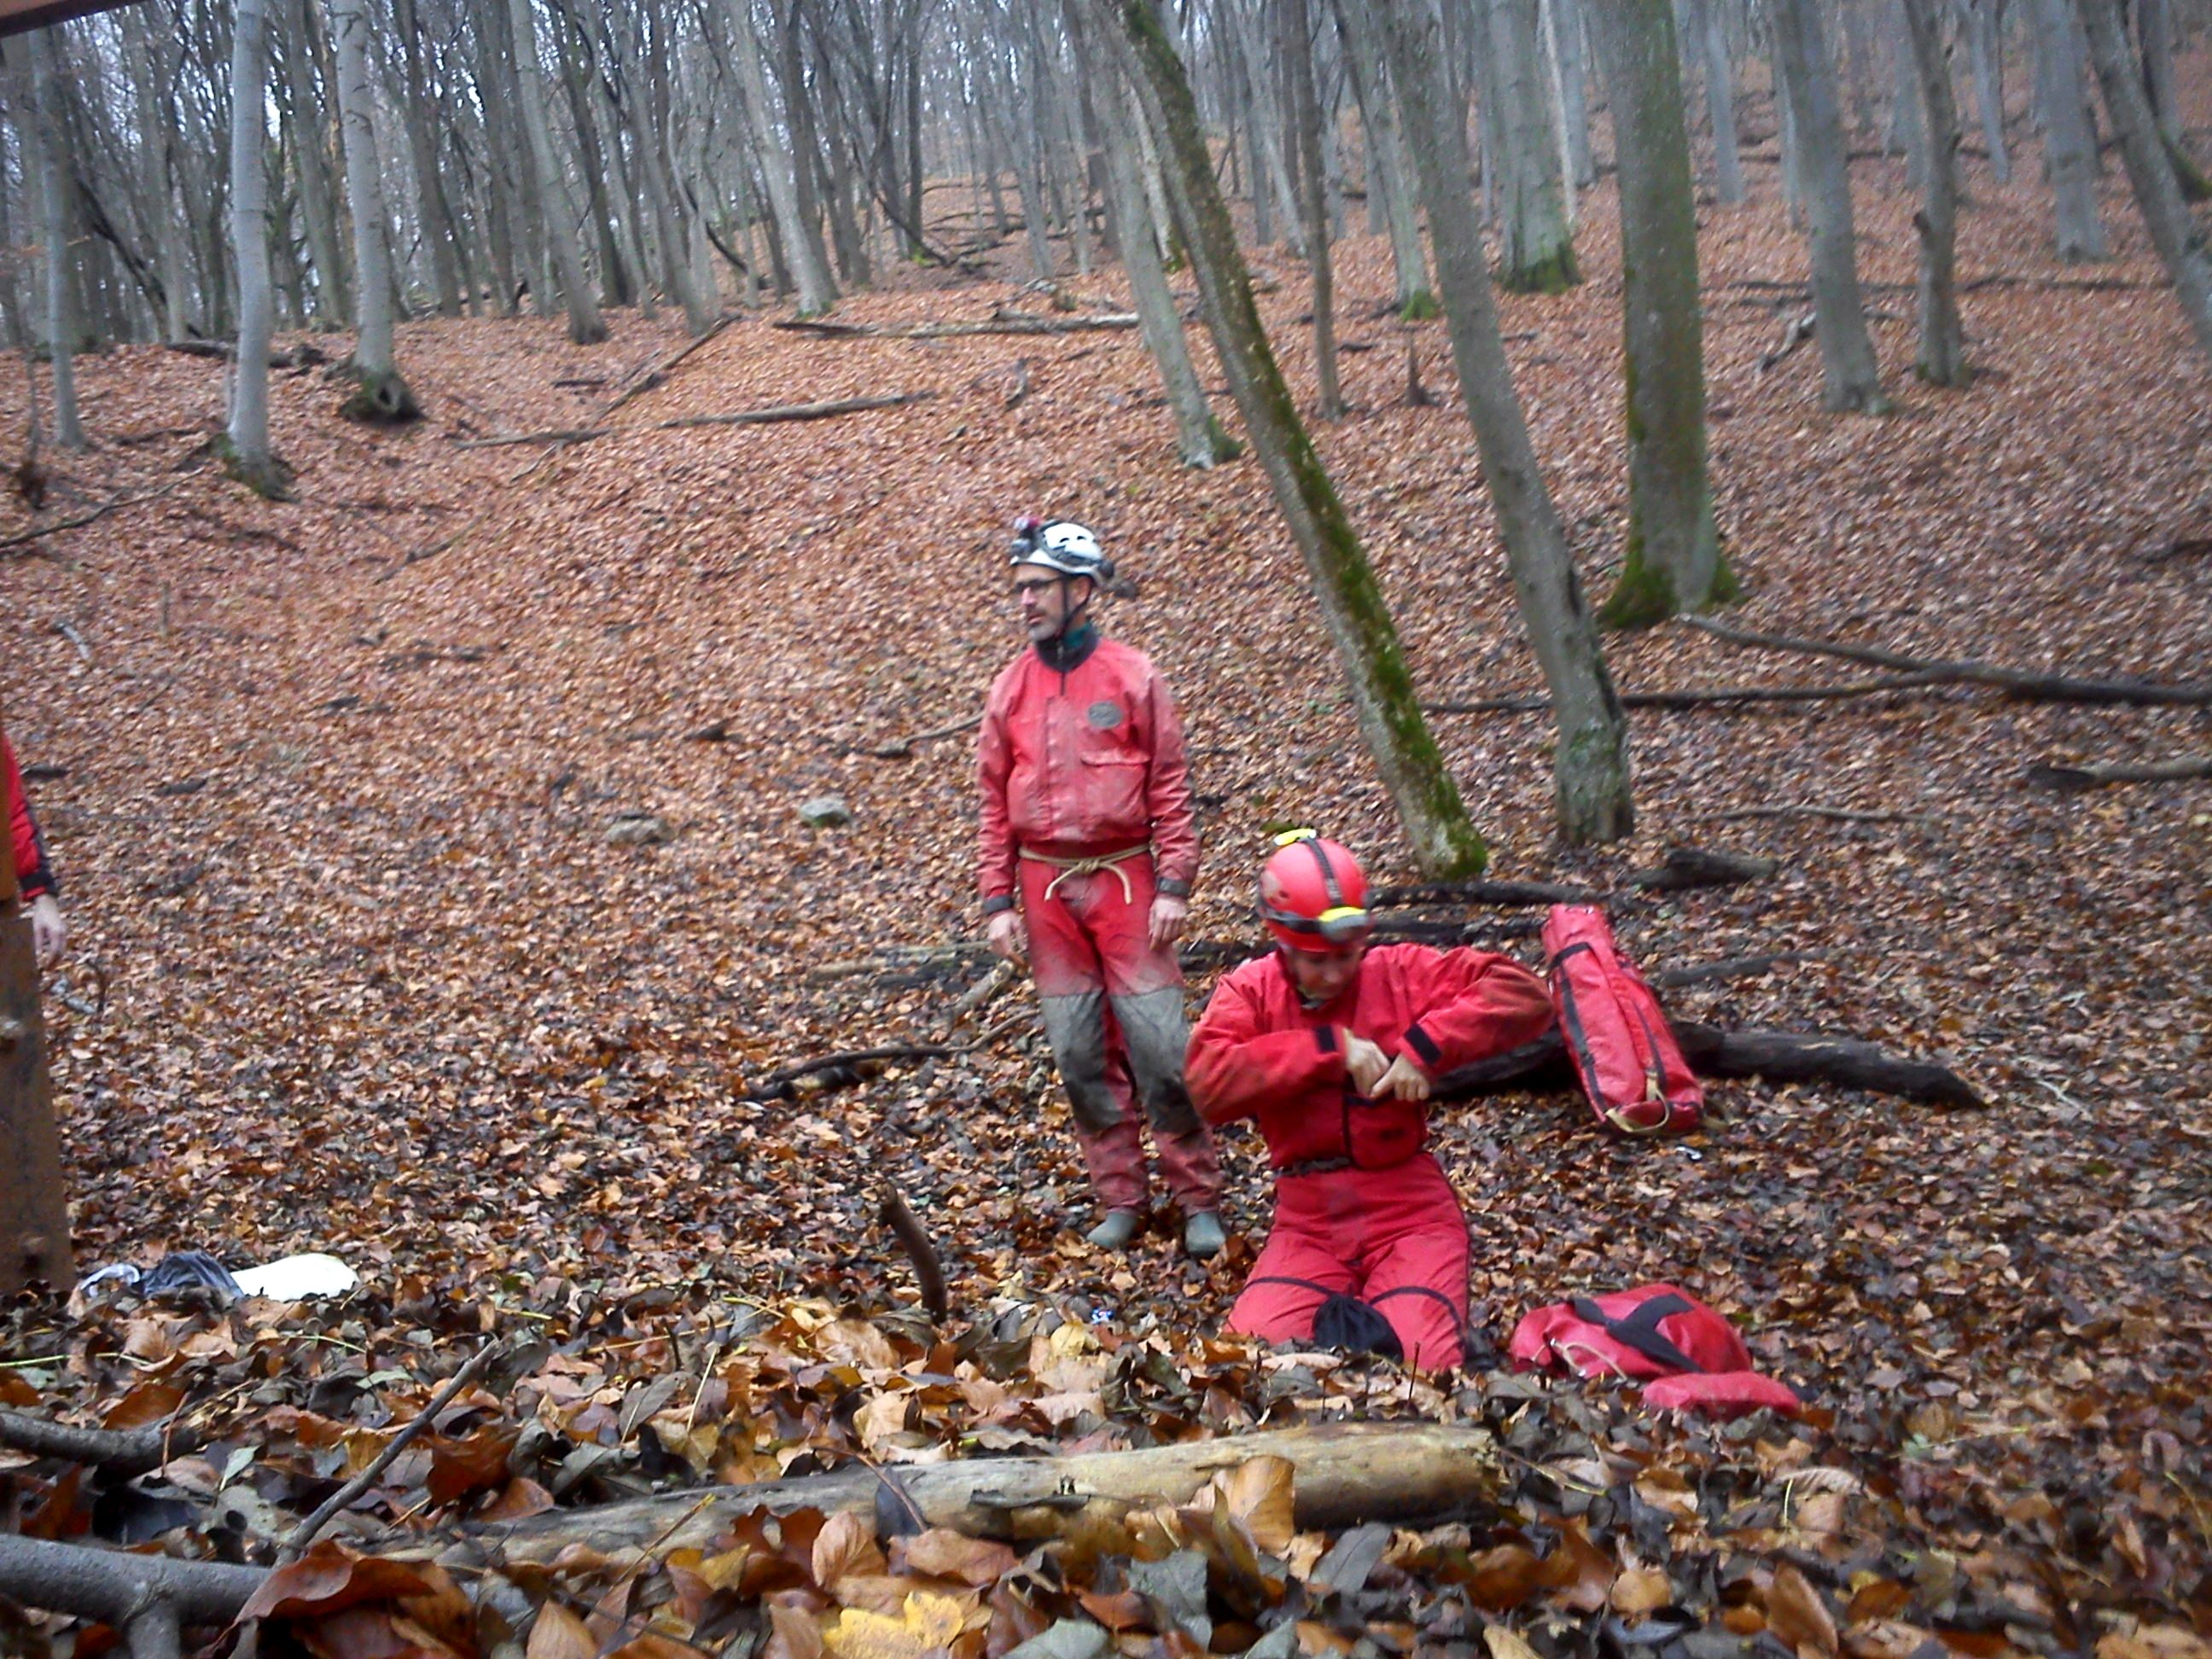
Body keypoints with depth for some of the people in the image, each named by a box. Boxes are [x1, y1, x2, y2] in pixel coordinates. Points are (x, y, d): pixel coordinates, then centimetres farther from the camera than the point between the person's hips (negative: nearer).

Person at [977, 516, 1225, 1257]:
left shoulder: (1133, 677, -1)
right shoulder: (1010, 689, 6)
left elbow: (1169, 788, -1)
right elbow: (994, 805, 9)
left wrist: (1174, 886, -8)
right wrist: (998, 903, 4)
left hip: (1124, 880, -3)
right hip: (1045, 889, 3)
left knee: (1159, 1043, -4)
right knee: (1080, 1052, 6)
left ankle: (1199, 1201, 10)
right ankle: (1119, 1200, 19)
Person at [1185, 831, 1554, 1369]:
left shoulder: (1402, 972, 1)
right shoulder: (1250, 991, 3)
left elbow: (1525, 996, -8)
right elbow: (1209, 1083, -16)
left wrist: (1427, 1046, -19)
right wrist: (1329, 1048, -18)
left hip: (1408, 1209, 0)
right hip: (1308, 1222, 1)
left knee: (1420, 1363, -22)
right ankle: (1342, 1323, 5)